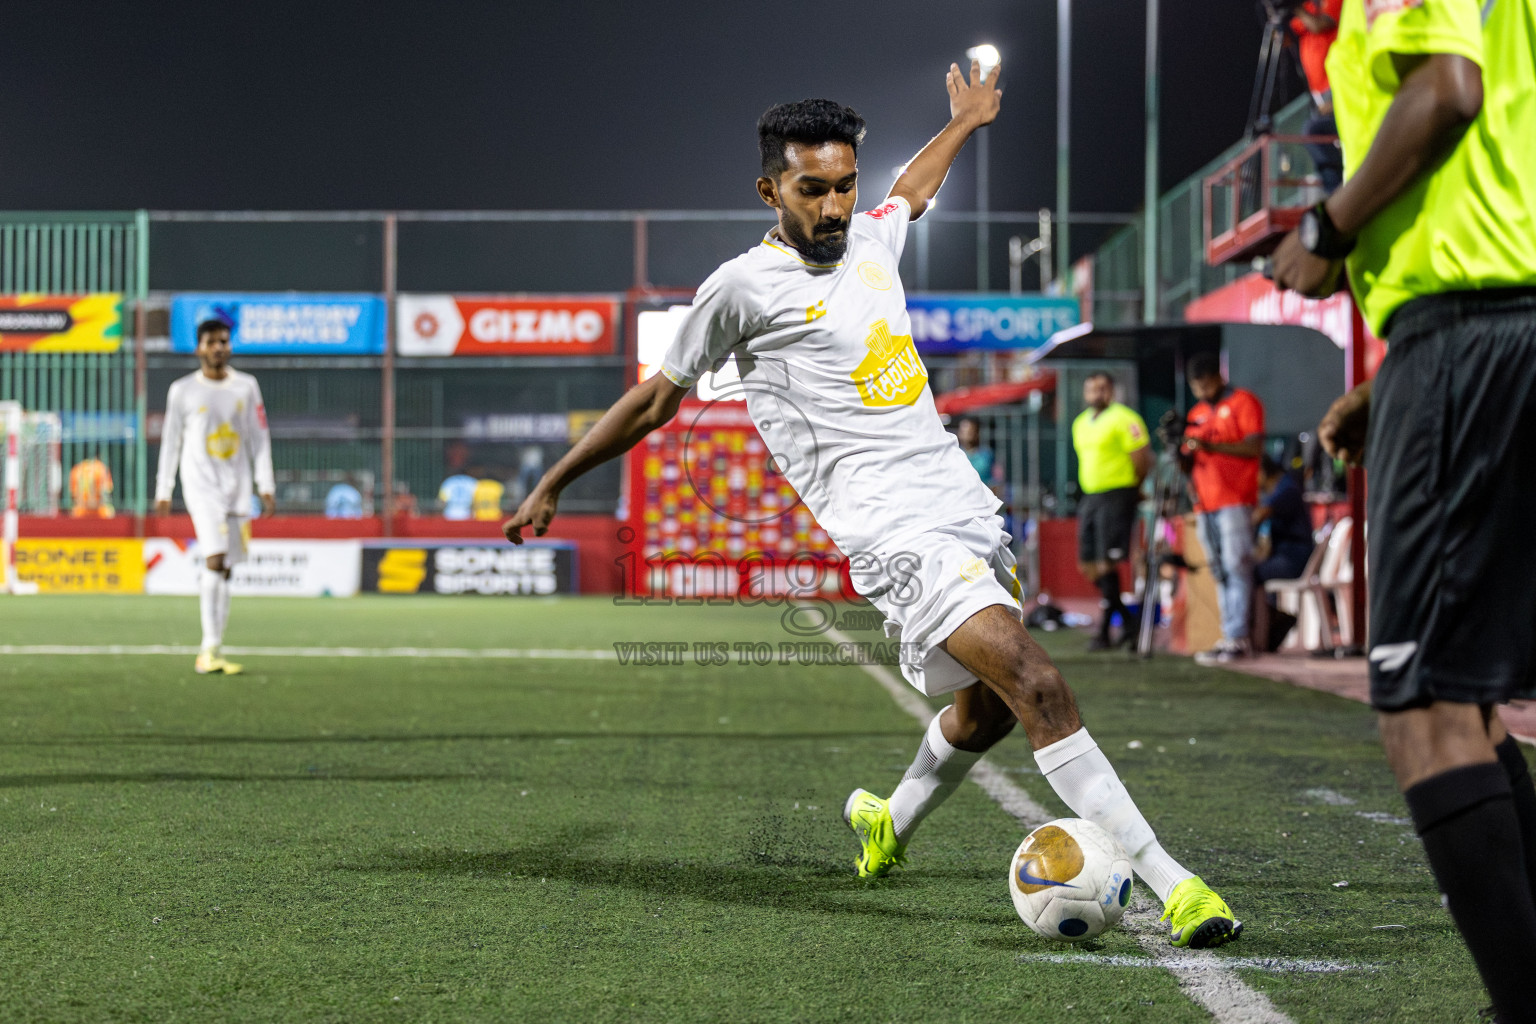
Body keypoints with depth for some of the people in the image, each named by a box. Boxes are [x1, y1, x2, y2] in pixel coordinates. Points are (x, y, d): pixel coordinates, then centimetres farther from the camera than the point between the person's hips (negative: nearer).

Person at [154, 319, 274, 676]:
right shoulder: (182, 390, 3)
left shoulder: (246, 387, 9)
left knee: (224, 569, 3)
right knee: (215, 559, -19)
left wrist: (266, 487, 4)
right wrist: (163, 492, 6)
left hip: (237, 485, 3)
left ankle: (210, 653, 7)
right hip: (201, 483, -3)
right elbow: (170, 442, 8)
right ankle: (210, 648, -20)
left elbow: (259, 438, 10)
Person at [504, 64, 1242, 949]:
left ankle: (891, 824, 43)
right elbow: (657, 399, 10)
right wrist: (553, 487, 15)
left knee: (988, 708, 14)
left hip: (966, 506, 8)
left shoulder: (870, 238, 15)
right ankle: (1170, 883, -27)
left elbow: (911, 193, 41)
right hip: (892, 533, -8)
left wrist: (966, 123, 54)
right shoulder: (745, 287, -2)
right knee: (1037, 685, -22)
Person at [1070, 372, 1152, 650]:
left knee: (1106, 564, -10)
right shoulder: (1081, 423, 17)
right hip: (1089, 498, 9)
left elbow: (1141, 459, -9)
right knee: (1088, 566, 7)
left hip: (1116, 497, -9)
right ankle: (1126, 620, 19)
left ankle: (1104, 632, -5)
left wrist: (1132, 490, 2)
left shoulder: (1123, 419, -9)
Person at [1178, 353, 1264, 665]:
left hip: (1235, 501, -7)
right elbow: (1188, 464, 21)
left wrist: (1210, 446, -21)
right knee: (1219, 572, 5)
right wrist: (1178, 450, -1)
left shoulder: (1243, 402, 1)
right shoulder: (1197, 414, 21)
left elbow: (1254, 447, -12)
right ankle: (1229, 637, 5)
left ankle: (1237, 638, -17)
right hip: (1205, 504, 7)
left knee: (1236, 567, -12)